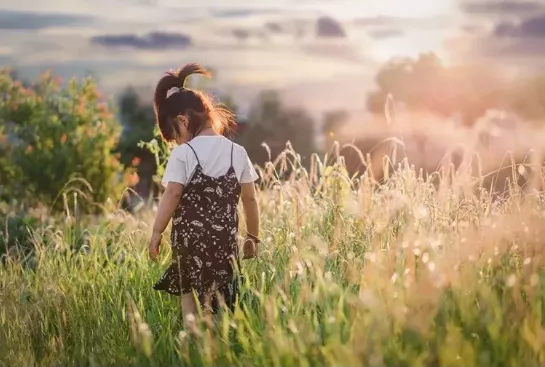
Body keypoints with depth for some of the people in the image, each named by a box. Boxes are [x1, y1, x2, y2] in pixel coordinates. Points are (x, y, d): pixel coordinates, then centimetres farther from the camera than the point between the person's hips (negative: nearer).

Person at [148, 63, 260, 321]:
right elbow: (249, 199, 9)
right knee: (219, 298, 8)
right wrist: (253, 236, 19)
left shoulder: (183, 154, -7)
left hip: (190, 237, -3)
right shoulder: (237, 152, 6)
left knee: (190, 295, 4)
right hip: (225, 239, 3)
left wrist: (156, 233, -2)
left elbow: (171, 196, -10)